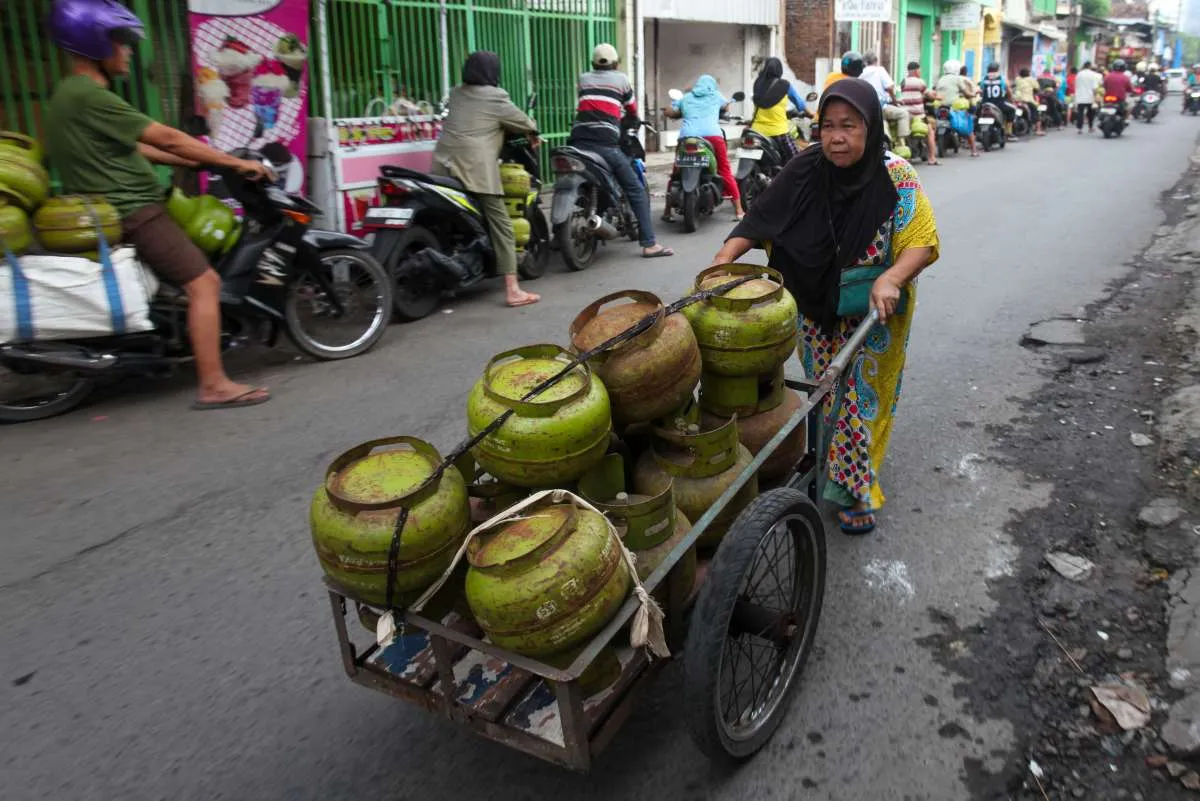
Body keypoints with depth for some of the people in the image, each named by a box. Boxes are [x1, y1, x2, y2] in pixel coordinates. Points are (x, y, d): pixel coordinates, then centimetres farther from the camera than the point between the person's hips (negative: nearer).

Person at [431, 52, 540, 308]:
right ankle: (513, 290, -9)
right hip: (477, 169, -7)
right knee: (501, 225, -5)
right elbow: (521, 121, 11)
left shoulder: (456, 94, 19)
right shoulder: (495, 97, 0)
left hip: (443, 164, 7)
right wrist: (533, 133, 33)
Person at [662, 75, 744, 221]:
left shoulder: (685, 98, 25)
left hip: (687, 136, 1)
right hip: (712, 135, -1)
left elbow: (668, 112, 15)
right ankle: (738, 210, 5)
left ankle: (667, 212, 9)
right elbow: (727, 106, 43)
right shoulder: (715, 95, 24)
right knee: (725, 171, 6)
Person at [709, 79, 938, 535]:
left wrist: (891, 279, -36)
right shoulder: (805, 171, -11)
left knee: (860, 400, 3)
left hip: (874, 314, -3)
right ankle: (829, 479, 32)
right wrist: (725, 256, -27)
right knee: (824, 396, 13)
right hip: (817, 313, 3)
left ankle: (855, 489, 16)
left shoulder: (895, 178, -17)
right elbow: (760, 219, -12)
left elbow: (922, 241, -18)